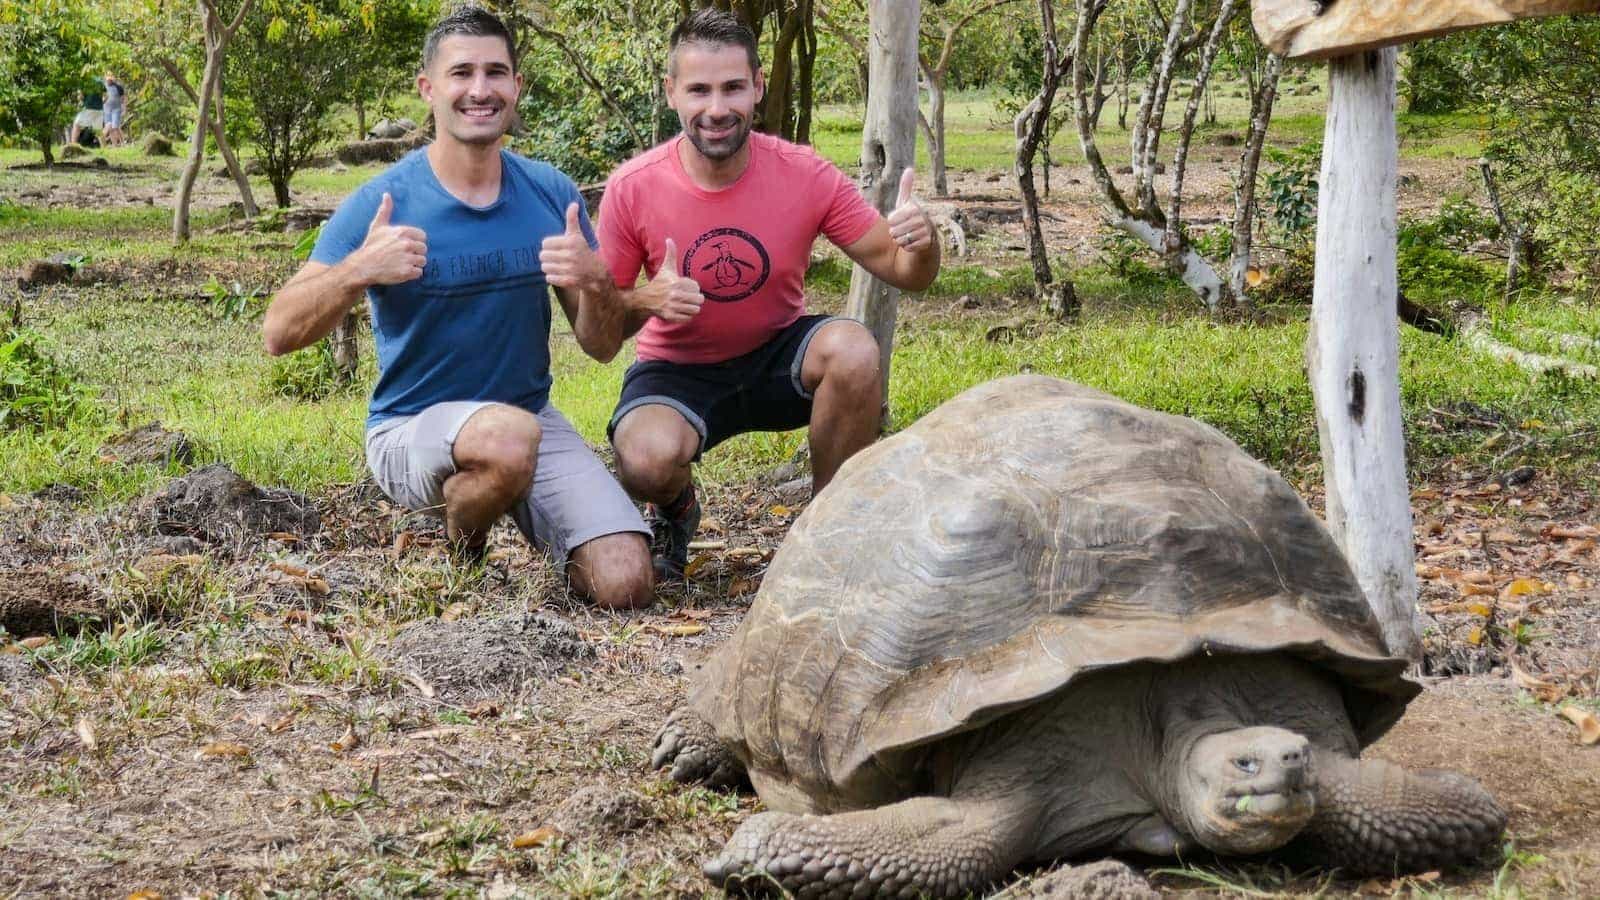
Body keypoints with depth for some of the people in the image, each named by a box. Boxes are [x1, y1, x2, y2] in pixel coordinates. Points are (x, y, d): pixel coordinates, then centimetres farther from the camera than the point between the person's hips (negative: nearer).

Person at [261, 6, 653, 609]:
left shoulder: (551, 195, -1)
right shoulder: (380, 204, -11)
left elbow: (601, 346, 3)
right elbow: (279, 334, -15)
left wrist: (596, 282, -20)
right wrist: (358, 271, -33)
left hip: (531, 418, 3)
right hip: (412, 427, -3)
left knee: (625, 586, -16)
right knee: (509, 435, -38)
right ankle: (459, 548, -3)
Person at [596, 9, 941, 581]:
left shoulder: (806, 175, -14)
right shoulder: (632, 189, -16)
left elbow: (903, 273, -8)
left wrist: (920, 243, -33)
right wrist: (647, 302, -29)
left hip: (777, 358, 2)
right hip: (678, 370, -2)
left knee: (854, 351, -31)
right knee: (648, 461, -35)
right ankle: (673, 510, 7)